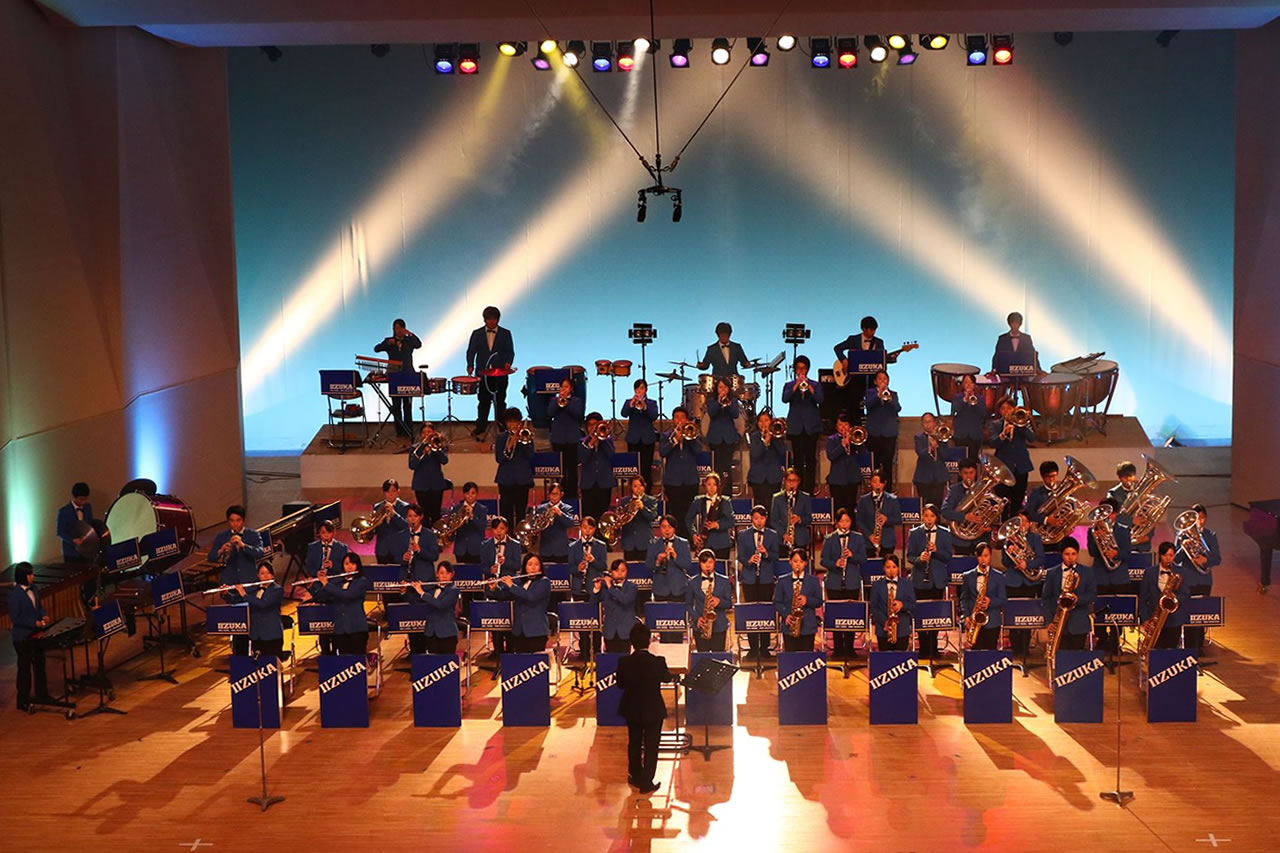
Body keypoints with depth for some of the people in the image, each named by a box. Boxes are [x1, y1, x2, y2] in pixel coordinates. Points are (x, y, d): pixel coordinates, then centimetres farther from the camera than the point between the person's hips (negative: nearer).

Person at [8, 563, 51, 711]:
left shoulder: (33, 588, 1)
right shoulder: (15, 594, -20)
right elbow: (14, 618, -19)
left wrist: (43, 616, -5)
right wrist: (34, 623, -22)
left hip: (36, 634, 7)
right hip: (23, 637, -7)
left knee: (39, 664, 18)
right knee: (24, 667, 5)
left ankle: (42, 694, 32)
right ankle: (23, 701, 18)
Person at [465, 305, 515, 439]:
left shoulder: (505, 333, 5)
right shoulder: (477, 334, 6)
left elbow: (510, 352, 2)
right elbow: (471, 351, 5)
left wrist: (508, 363, -17)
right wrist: (470, 365, -12)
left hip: (500, 374, 0)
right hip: (482, 373, 0)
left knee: (500, 402, 7)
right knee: (483, 402, 2)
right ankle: (480, 430, 8)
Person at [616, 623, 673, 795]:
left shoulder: (624, 662, -16)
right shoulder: (658, 662, -22)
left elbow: (620, 685, -1)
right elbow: (667, 678, -1)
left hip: (632, 710, 3)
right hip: (653, 710, -3)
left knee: (634, 743, 22)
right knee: (651, 747, 11)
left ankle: (635, 776, 36)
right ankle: (646, 783, 15)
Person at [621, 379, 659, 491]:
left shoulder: (652, 403, 7)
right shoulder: (629, 402, 7)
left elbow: (654, 416, -12)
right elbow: (624, 414, -12)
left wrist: (644, 406, -28)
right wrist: (632, 404, -30)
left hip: (647, 439, 0)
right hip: (633, 439, 0)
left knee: (646, 468, -2)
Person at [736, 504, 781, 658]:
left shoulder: (772, 535, 8)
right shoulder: (743, 535, 7)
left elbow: (776, 556, 3)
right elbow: (740, 556, 1)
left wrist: (766, 553, -18)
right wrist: (749, 560, -20)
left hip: (766, 578, 0)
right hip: (749, 578, 0)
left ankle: (764, 648, 7)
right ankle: (753, 648, 5)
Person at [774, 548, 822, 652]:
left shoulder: (813, 581, 6)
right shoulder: (782, 581, 6)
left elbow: (819, 602, 6)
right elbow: (777, 602, 5)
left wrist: (807, 600, -14)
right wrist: (786, 615, -12)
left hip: (808, 627, 0)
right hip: (789, 628, 0)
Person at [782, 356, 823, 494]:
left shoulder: (816, 385, 10)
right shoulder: (789, 385, 10)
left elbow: (820, 400, -7)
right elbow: (785, 399, -9)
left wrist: (808, 386, -16)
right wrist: (797, 385, -16)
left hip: (811, 426, 0)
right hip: (796, 427, 0)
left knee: (811, 459, -1)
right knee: (798, 459, -1)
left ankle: (809, 489, 2)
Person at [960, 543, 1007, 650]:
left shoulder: (999, 576, 5)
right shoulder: (967, 576, 9)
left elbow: (1003, 599, 4)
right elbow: (964, 598, 10)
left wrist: (990, 602, -16)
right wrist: (966, 616, -4)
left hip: (992, 622, -1)